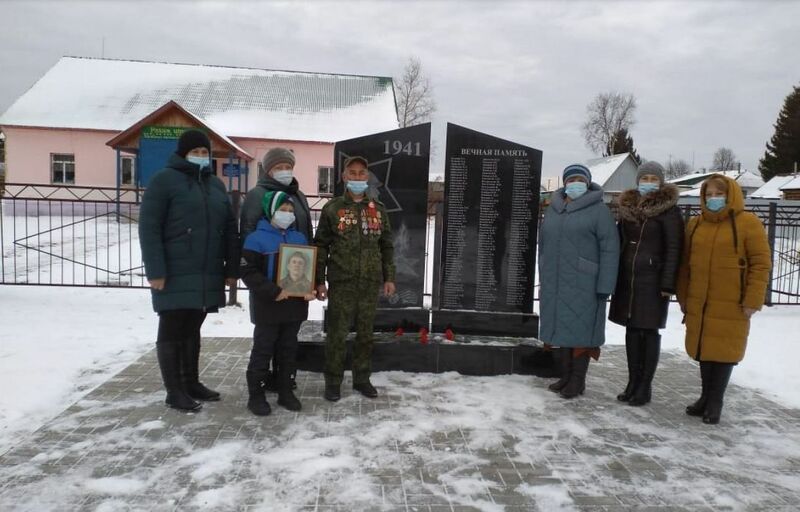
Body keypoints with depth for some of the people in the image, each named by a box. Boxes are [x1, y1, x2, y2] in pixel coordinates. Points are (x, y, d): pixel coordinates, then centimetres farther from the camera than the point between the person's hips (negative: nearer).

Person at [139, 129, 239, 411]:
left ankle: (192, 383, 26)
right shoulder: (164, 180, -4)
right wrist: (155, 270, -17)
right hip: (175, 275, -6)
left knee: (192, 329, 15)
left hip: (207, 275, 6)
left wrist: (232, 268, 8)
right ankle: (174, 391, 12)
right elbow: (148, 227, -10)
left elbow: (230, 228, 15)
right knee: (172, 331, 3)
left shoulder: (215, 184, 15)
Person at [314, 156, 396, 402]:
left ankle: (362, 378, 25)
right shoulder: (332, 208, 1)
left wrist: (389, 277, 8)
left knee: (366, 334, 11)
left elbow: (386, 246, 13)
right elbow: (321, 246, 0)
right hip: (341, 283, -3)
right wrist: (319, 280, -4)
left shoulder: (378, 209, 10)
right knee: (337, 334, 3)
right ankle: (333, 381, 17)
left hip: (371, 283, 3)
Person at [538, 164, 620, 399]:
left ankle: (578, 380, 14)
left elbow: (609, 250, -9)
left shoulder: (598, 210, -3)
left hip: (583, 286, -5)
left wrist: (604, 286, -14)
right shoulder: (552, 209, 13)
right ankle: (565, 375, 23)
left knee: (580, 331, 1)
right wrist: (544, 280, 14)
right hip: (554, 285, 5)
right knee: (558, 329, 10)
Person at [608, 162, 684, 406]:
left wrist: (668, 285, -14)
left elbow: (673, 250, -9)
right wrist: (613, 277, 12)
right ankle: (633, 382, 21)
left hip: (652, 280, -5)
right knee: (632, 330, 10)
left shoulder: (669, 211, -5)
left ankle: (645, 386, 12)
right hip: (627, 278, 5)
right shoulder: (626, 207, 10)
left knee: (649, 331, 2)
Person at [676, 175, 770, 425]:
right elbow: (685, 263, 13)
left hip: (731, 305, -4)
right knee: (704, 349, 13)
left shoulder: (748, 223, -4)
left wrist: (753, 300, -11)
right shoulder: (694, 224, 9)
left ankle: (715, 402, 15)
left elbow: (761, 264, -6)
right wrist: (683, 297, 10)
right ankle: (706, 396, 27)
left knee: (724, 351, 2)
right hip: (698, 304, 4)